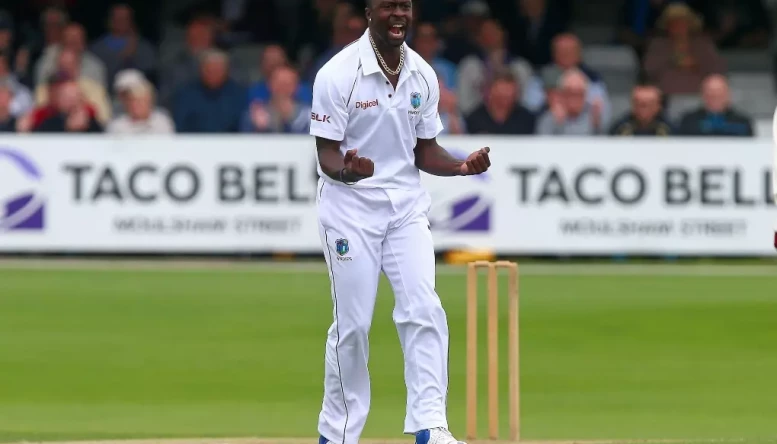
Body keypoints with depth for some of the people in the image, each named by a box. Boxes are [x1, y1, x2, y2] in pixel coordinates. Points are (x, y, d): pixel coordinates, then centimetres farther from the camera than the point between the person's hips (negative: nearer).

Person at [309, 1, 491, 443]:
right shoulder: (339, 74, -13)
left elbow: (425, 152, 11)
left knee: (424, 309, -10)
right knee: (352, 323, -2)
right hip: (351, 205, -4)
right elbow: (327, 157, -13)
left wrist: (463, 165, -9)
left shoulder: (423, 75, 4)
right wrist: (348, 170, -35)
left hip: (407, 205, 4)